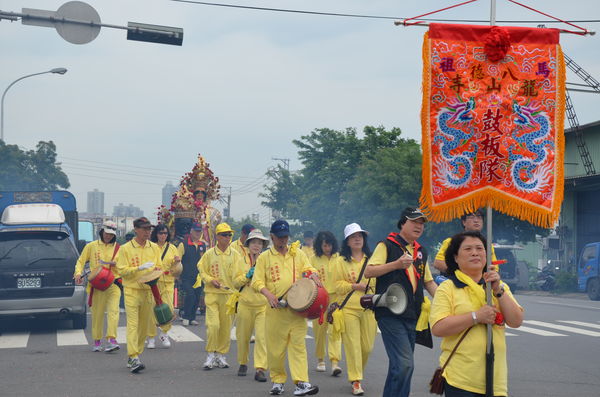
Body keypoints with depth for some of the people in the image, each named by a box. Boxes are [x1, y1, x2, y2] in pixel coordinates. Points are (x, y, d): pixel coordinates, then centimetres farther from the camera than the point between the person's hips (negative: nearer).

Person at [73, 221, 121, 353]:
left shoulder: (118, 248, 10)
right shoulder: (92, 246, 10)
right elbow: (81, 261, 12)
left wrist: (115, 264, -9)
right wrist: (78, 273, -6)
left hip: (113, 284, 0)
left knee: (113, 311, -16)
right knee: (97, 313, 3)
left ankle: (112, 340, -21)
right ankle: (97, 342, 14)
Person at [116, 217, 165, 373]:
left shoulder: (154, 248, 11)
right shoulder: (126, 248, -2)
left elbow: (160, 267, 15)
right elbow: (121, 270, -7)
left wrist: (157, 271, -8)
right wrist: (140, 268, -18)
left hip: (149, 290, 5)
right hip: (132, 291, -5)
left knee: (144, 325, 7)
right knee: (133, 324, -13)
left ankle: (135, 356, 17)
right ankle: (133, 358, -17)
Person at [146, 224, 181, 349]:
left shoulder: (172, 248, 9)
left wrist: (177, 263, -9)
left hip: (168, 283, 2)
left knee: (169, 309, -9)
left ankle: (164, 332, 15)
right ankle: (151, 337, 13)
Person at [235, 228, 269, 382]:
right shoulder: (241, 260, 8)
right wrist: (247, 276, -10)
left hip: (263, 305, -2)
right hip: (245, 304, 2)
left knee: (262, 337, -13)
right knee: (243, 336, 11)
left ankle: (260, 369, -13)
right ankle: (243, 363, 32)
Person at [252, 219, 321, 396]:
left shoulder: (298, 253, 14)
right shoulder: (264, 257, 7)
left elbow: (308, 268, 13)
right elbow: (257, 281, 1)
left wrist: (313, 275, -12)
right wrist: (268, 294, -18)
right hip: (275, 308, -1)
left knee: (298, 344, -6)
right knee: (275, 346, 3)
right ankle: (277, 381, 17)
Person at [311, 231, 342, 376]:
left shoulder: (339, 258, 2)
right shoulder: (314, 259, 5)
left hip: (336, 297, -1)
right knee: (319, 329, 8)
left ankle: (335, 362, -15)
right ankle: (320, 360, 25)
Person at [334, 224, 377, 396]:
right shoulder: (341, 261, 5)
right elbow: (338, 285, 1)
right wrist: (356, 286, -12)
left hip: (369, 308, 2)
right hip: (349, 308, -2)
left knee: (367, 346, 4)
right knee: (353, 345, -5)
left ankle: (357, 373, 28)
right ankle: (356, 381, 0)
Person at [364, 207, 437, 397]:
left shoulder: (421, 251, 17)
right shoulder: (387, 246, -3)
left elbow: (428, 282, 23)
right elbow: (368, 272, -10)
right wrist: (397, 264, -20)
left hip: (412, 316, 7)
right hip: (390, 315, -7)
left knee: (399, 365, 12)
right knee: (405, 364, -17)